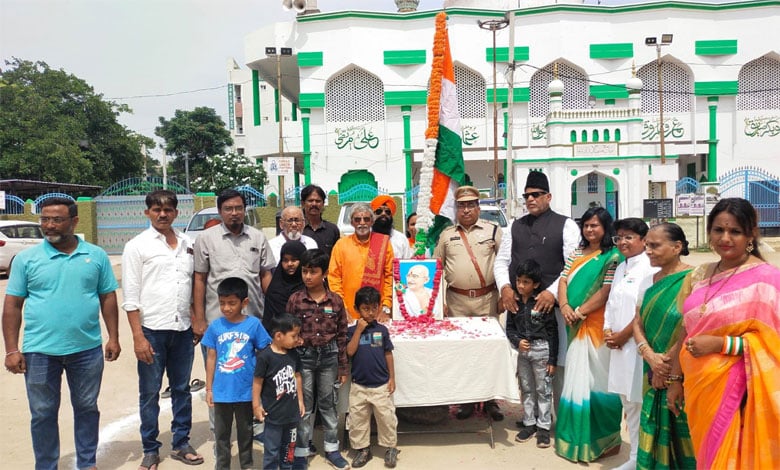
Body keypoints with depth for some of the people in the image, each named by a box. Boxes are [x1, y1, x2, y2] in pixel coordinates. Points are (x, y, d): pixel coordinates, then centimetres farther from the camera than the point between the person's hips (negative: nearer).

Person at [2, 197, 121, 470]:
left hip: (88, 349, 1)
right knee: (43, 414, 11)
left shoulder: (96, 256, 2)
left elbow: (108, 298, 5)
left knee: (87, 408, 13)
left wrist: (113, 338, 1)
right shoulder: (26, 259, -1)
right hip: (40, 351, -1)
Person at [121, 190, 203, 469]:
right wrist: (138, 337, -11)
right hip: (152, 331, -4)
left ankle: (181, 444, 26)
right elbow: (131, 297, -6)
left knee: (182, 389, 13)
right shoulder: (137, 246, -3)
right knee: (150, 394, 6)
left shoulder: (187, 244, 9)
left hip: (183, 330, 4)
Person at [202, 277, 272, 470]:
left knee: (245, 431, 17)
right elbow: (211, 358, 1)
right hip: (222, 391, 1)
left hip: (246, 391, -1)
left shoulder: (254, 324, -11)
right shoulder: (215, 326, -6)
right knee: (221, 433, 15)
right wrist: (209, 388, 2)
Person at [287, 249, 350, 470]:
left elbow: (342, 336, 0)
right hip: (303, 356, -1)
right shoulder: (295, 299, -7)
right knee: (303, 406, 9)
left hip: (328, 355, 1)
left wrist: (343, 367, 2)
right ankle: (301, 452, 22)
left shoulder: (336, 300, -5)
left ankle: (332, 449, 28)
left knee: (328, 404, 14)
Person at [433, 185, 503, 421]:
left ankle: (491, 400, 18)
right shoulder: (447, 234, 8)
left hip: (487, 299, -1)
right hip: (456, 300, 2)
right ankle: (466, 400, 20)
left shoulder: (493, 230, 2)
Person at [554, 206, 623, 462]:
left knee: (598, 380, 1)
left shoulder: (613, 256, -7)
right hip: (577, 327, 6)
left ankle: (605, 438, 16)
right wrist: (564, 306, -10)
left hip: (599, 326, -6)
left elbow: (606, 291, -14)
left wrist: (579, 312, -14)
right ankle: (579, 434, 26)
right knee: (578, 379, 12)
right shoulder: (577, 253, 14)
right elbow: (563, 280, 7)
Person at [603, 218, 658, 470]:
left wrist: (623, 335, -10)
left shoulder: (650, 268, -11)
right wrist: (607, 332, 2)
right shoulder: (620, 268, 15)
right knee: (628, 401, 14)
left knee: (642, 401, -3)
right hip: (619, 345, 8)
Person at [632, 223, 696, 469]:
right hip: (655, 376, 6)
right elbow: (638, 323, 7)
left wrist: (669, 369, -10)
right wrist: (650, 357, -9)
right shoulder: (649, 278, 8)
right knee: (656, 436, 13)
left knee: (682, 437, 3)